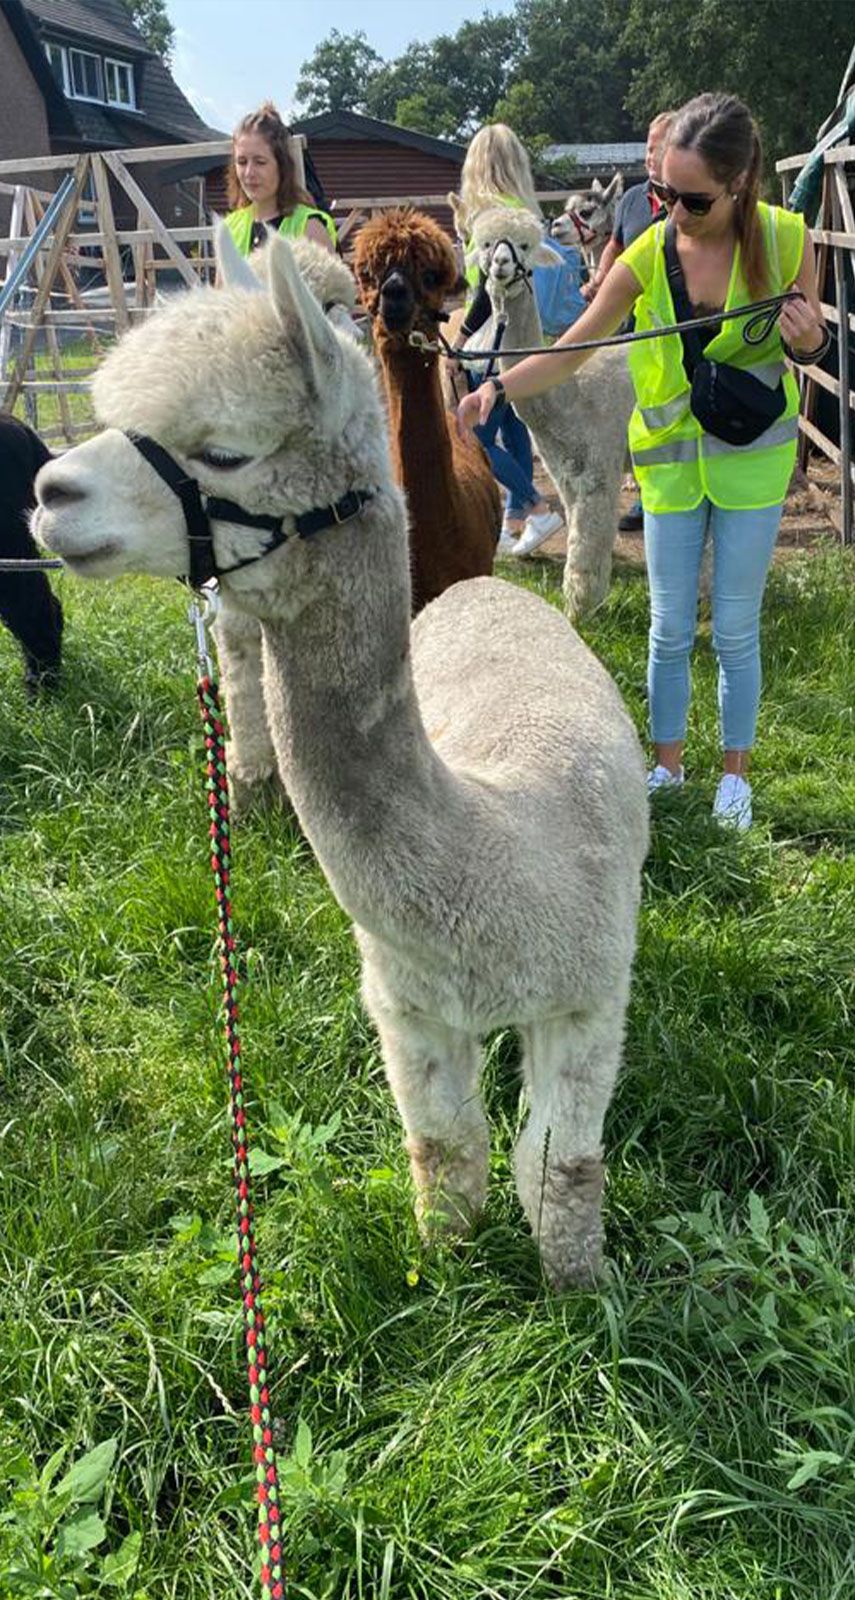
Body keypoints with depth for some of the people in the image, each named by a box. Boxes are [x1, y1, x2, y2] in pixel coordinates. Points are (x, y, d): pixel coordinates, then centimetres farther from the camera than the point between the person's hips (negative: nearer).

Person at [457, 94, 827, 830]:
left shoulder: (785, 239, -10)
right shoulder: (647, 257, -11)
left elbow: (811, 345, 4)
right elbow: (568, 352, -6)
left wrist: (809, 340, -20)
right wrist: (496, 389, -21)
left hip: (753, 457, -1)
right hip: (671, 458, 1)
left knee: (735, 629, 7)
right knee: (670, 630, 8)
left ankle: (736, 773, 24)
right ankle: (667, 768, 25)